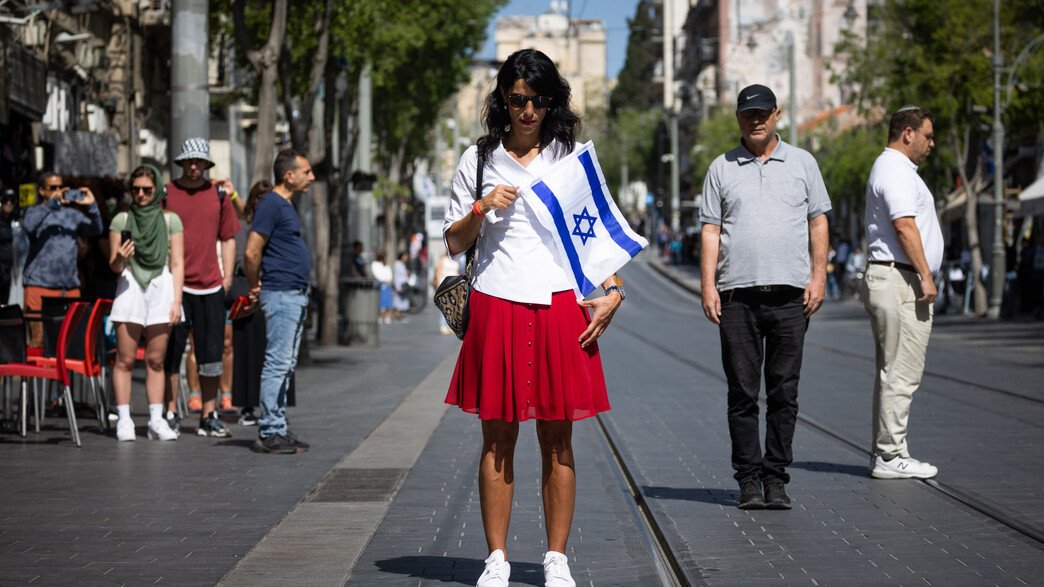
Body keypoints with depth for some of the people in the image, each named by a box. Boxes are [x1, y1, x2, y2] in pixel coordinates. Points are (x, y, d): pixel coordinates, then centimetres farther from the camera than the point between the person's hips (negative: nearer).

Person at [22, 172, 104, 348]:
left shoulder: (72, 214, 17)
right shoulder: (35, 212, 7)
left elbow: (96, 230, 6)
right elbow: (29, 226, -15)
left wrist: (92, 206, -10)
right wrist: (50, 203, -21)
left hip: (70, 287, 4)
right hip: (39, 285, -4)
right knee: (38, 340, -8)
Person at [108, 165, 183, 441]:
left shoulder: (170, 220, 7)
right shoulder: (121, 220, 5)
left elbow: (177, 264, 6)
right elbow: (114, 266, 4)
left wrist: (177, 300, -2)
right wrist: (119, 259, -19)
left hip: (162, 287, 1)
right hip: (130, 287, -1)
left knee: (155, 359, 2)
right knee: (125, 359, -4)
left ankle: (157, 421, 5)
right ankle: (124, 420, -1)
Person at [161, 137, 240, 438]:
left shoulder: (219, 194, 10)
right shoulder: (165, 193, 2)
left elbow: (228, 238, 16)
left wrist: (227, 277, 8)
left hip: (210, 285, 3)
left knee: (211, 353, 3)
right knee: (171, 352, 0)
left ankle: (209, 417, 10)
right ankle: (170, 414, 6)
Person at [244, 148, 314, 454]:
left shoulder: (287, 205, 18)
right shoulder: (271, 204, -13)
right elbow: (252, 252, -17)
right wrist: (255, 288, -5)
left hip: (297, 295, 10)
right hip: (280, 294, -10)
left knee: (286, 365, 11)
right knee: (277, 363, -9)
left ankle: (278, 428, 15)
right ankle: (269, 433, -7)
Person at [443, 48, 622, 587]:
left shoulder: (573, 157, 11)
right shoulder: (479, 159, 10)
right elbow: (454, 243, 12)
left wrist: (612, 290, -4)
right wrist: (482, 208, -7)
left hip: (559, 305, 0)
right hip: (496, 305, 0)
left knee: (557, 441, 1)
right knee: (497, 439, 1)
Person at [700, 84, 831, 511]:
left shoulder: (802, 163, 11)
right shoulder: (722, 168, 10)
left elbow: (818, 223, 11)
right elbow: (710, 230, 8)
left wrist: (818, 276, 0)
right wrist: (708, 285, -2)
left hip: (790, 294, 0)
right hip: (737, 295, 0)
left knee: (784, 392, 1)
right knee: (742, 392, 0)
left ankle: (776, 477, 6)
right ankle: (748, 478, 5)